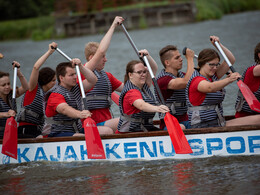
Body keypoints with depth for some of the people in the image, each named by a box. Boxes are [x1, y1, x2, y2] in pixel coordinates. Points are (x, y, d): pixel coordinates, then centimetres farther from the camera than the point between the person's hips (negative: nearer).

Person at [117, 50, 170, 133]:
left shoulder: (143, 86, 12)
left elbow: (154, 69, 19)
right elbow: (141, 105, -36)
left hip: (146, 128, 9)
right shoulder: (130, 92, -16)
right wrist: (157, 108, -54)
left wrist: (147, 56, 0)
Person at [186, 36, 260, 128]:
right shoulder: (196, 80, -12)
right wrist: (229, 80, -46)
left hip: (219, 123, 9)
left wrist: (219, 44, 6)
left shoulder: (213, 77, 16)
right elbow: (210, 88, -34)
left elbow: (231, 60, 17)